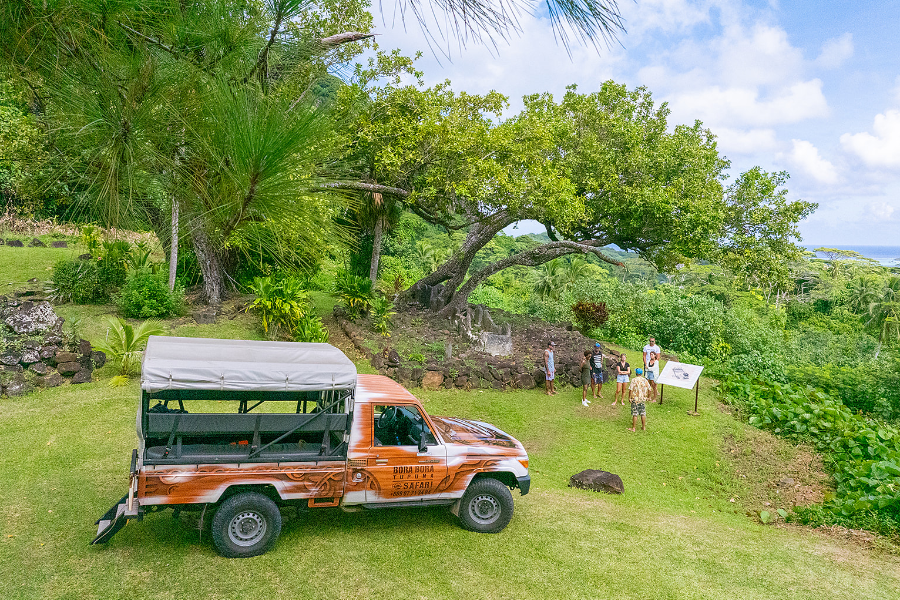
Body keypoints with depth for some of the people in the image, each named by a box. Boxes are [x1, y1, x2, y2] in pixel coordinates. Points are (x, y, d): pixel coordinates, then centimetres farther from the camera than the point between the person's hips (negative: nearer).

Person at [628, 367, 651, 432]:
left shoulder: (634, 380, -13)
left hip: (635, 399, -4)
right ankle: (643, 427, 20)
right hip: (643, 399, 4)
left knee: (635, 414, 0)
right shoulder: (645, 380, 2)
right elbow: (649, 390, 10)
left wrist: (629, 397, -4)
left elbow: (631, 390, -15)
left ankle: (633, 428, 3)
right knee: (643, 413, 12)